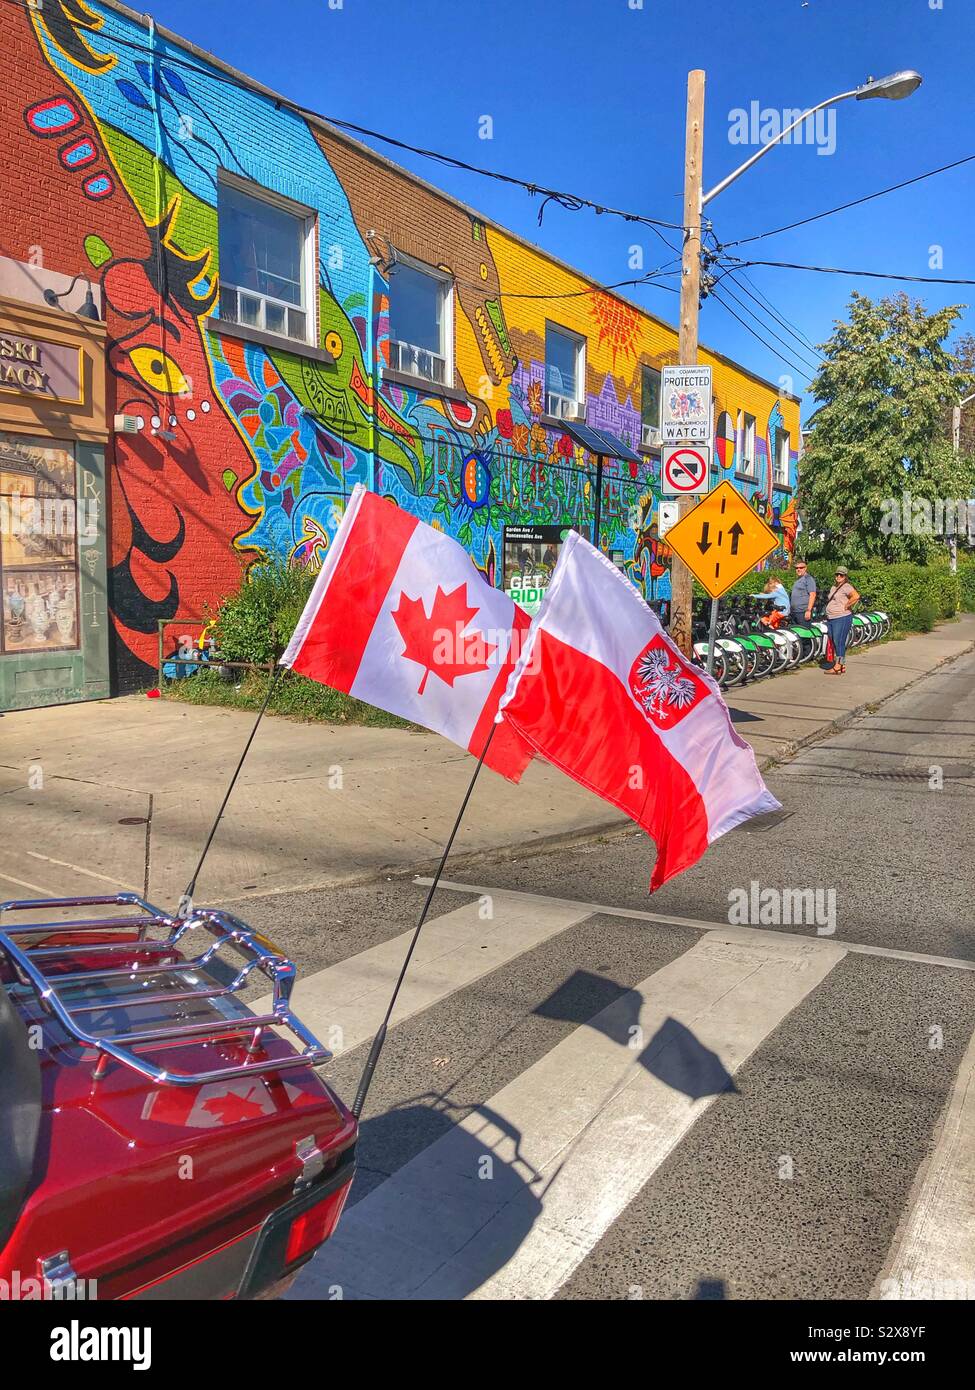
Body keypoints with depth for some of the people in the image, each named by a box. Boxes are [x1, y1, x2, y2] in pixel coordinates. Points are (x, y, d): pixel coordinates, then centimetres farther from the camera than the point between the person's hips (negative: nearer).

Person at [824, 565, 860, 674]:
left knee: (839, 642, -10)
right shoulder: (834, 587, 18)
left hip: (842, 618, -10)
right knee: (833, 642, 10)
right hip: (830, 619, 10)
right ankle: (841, 666, 17)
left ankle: (838, 667, -8)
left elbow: (856, 596, -27)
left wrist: (846, 606, -18)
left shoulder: (846, 587, -10)